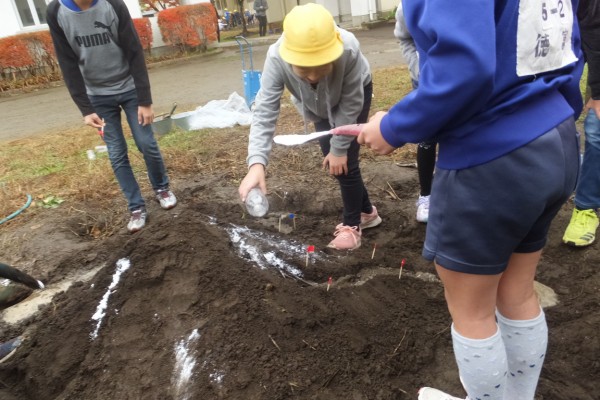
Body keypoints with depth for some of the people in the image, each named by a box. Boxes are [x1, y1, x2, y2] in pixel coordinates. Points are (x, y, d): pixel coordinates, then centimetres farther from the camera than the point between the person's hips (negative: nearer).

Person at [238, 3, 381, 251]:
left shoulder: (349, 51, -43)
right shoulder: (276, 59, -39)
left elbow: (350, 105, -29)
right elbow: (265, 112, -41)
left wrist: (339, 148, -23)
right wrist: (256, 164, -55)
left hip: (354, 94, -3)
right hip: (321, 104, 3)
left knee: (344, 162, -9)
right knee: (333, 162, 7)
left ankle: (352, 225, 13)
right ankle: (366, 212, 29)